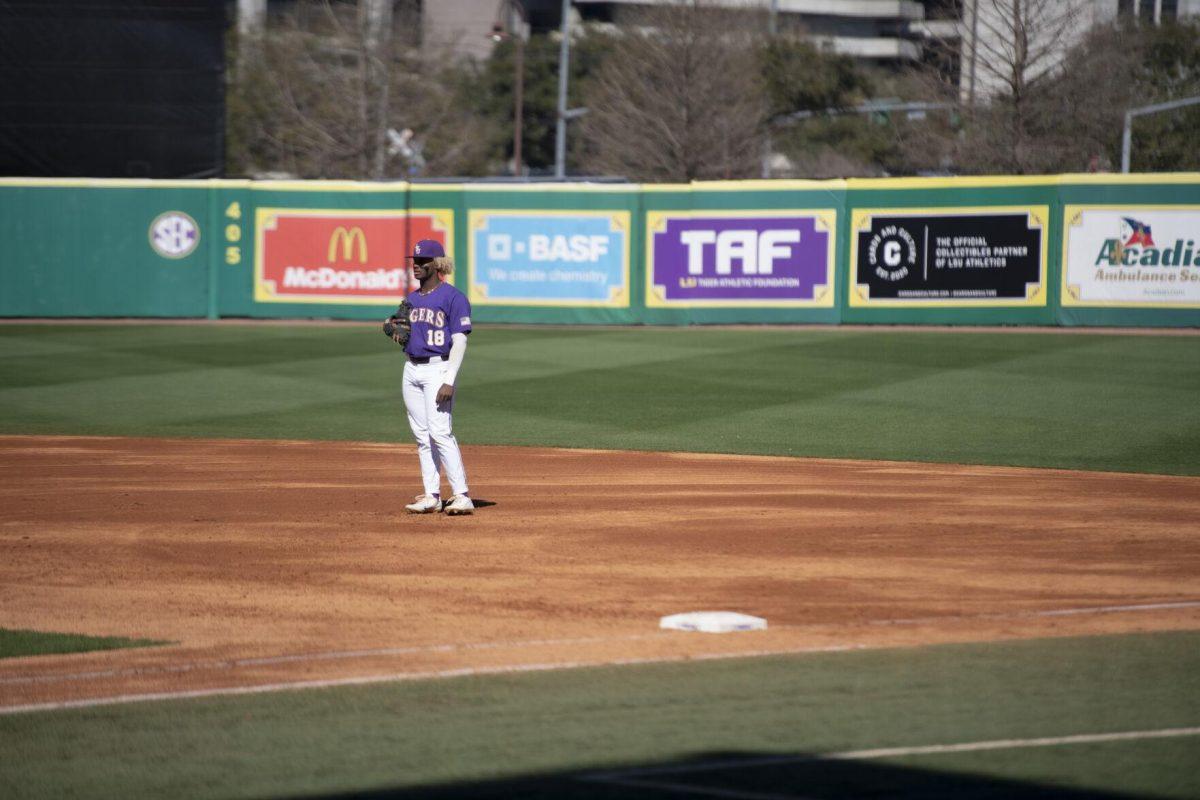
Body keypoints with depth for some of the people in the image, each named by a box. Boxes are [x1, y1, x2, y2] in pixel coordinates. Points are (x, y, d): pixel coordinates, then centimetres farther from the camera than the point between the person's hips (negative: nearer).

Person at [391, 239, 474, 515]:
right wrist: (397, 333, 0)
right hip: (412, 369, 8)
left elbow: (460, 341, -13)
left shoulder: (453, 297, -8)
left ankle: (462, 495, -17)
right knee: (422, 435, 6)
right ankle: (431, 496, 9)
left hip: (438, 368, -8)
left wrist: (449, 381, -20)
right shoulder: (412, 299, 15)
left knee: (440, 432, -16)